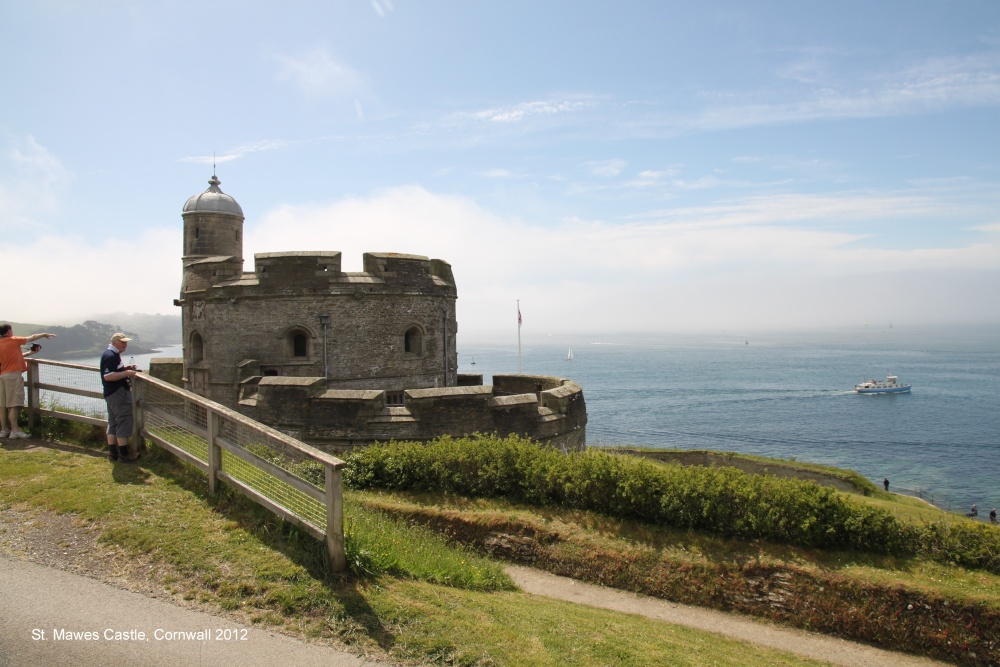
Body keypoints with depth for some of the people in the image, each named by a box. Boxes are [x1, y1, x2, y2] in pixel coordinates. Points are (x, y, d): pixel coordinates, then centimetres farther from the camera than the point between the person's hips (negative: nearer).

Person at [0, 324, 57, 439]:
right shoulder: (13, 340, -5)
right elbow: (31, 338, 5)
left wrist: (29, 353, 29)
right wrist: (44, 334, 19)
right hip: (13, 374, -8)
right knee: (14, 404, -9)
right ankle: (15, 430, -10)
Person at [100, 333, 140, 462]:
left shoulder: (114, 354, 16)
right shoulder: (110, 356, -17)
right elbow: (107, 376, -26)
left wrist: (125, 369, 14)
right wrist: (126, 373, -23)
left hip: (113, 393, 11)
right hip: (117, 393, -11)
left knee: (113, 423, 12)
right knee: (124, 422, -6)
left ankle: (113, 452, 17)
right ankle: (124, 454, -1)